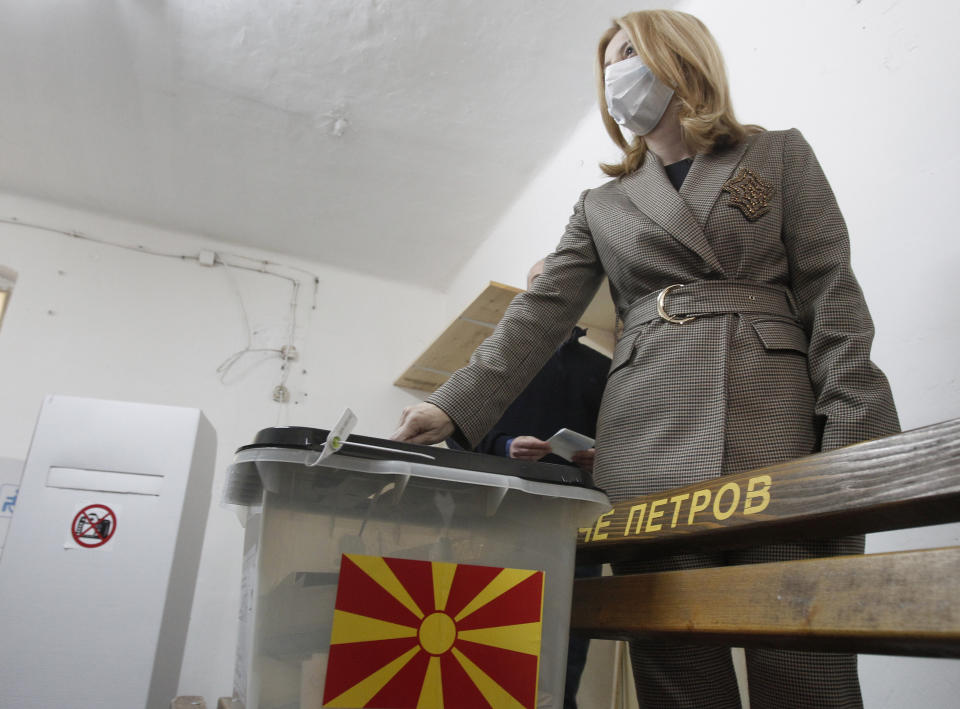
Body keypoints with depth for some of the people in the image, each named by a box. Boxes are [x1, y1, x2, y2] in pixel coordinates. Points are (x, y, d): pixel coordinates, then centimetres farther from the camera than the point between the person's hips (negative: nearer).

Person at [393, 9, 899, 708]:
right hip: (646, 443, 2)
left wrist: (851, 436, -7)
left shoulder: (780, 155, 16)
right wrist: (455, 407, -6)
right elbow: (541, 313, 9)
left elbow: (832, 296, 6)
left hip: (777, 420, -1)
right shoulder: (602, 205, 21)